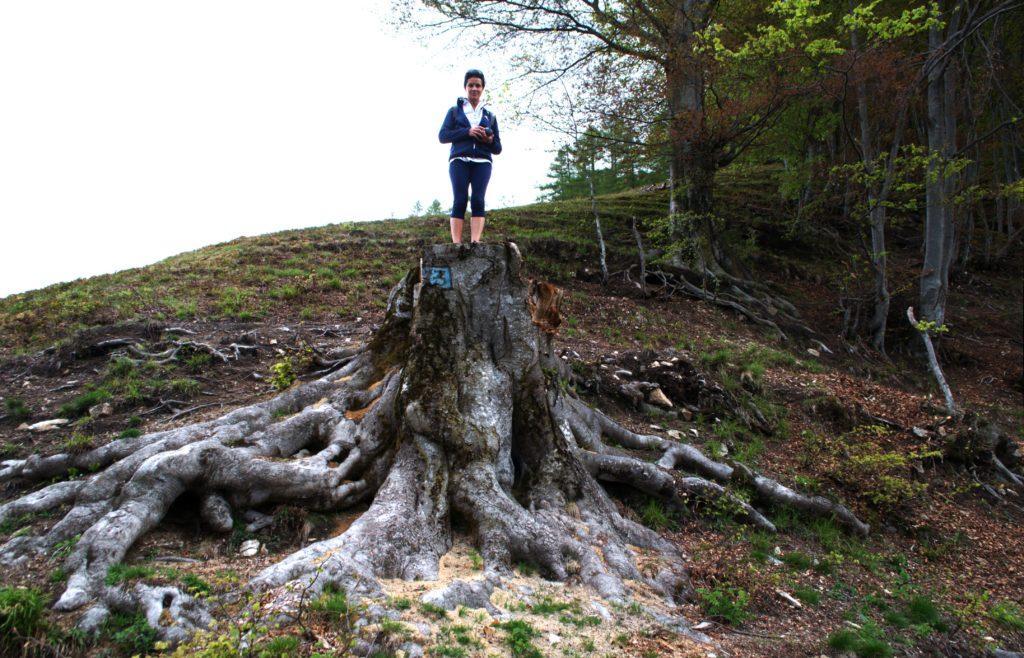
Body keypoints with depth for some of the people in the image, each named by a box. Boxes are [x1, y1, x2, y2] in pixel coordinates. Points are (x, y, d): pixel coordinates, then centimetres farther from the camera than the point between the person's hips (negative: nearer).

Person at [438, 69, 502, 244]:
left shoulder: (490, 116, 23)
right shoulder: (455, 111, 18)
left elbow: (498, 149, 20)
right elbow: (442, 136, 5)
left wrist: (490, 140, -4)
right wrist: (467, 132, -8)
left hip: (482, 162, 1)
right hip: (459, 160, -1)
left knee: (478, 200, -16)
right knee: (460, 200, -15)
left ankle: (475, 242, -27)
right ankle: (456, 243, -22)